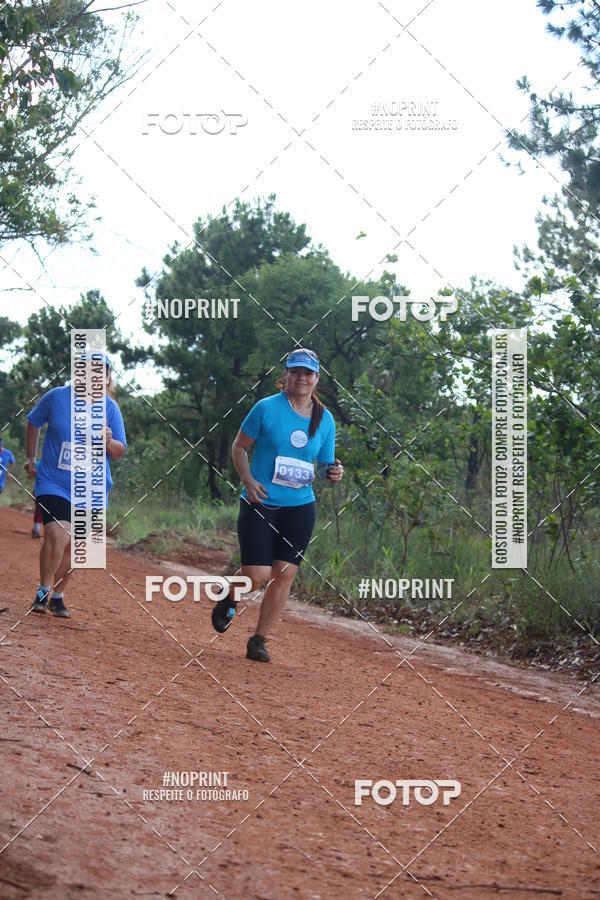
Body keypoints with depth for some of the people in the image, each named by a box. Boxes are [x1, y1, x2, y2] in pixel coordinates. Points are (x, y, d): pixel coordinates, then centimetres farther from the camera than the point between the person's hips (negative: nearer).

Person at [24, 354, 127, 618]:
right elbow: (33, 423, 12)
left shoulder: (110, 409, -2)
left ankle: (57, 596, 26)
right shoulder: (56, 397, -5)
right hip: (53, 482, -2)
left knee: (71, 544, 8)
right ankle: (43, 592, -7)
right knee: (57, 534, -22)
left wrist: (109, 441, -21)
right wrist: (31, 458, 8)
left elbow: (120, 451, 1)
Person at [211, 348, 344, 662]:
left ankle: (259, 640, 12)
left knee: (285, 574, -2)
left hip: (300, 507, 4)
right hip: (260, 503, -3)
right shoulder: (266, 408, -6)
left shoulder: (325, 419, 6)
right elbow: (239, 447, 2)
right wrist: (247, 480, -13)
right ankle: (228, 601, 25)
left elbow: (324, 465, 14)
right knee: (257, 575, -11)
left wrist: (332, 472, -9)